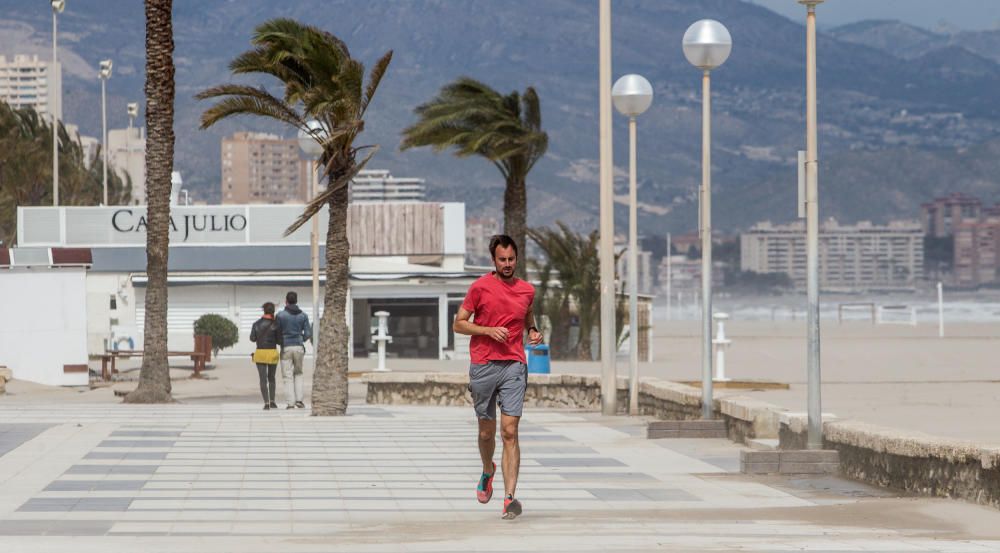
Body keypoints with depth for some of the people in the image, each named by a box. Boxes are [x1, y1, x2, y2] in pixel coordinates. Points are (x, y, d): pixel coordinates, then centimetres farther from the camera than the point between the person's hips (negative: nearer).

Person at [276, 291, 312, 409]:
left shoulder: (280, 315, -5)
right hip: (299, 347, 2)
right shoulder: (303, 316, 3)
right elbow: (308, 333, 2)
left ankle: (290, 402, -4)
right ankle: (299, 399, 5)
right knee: (298, 374, 17)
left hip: (286, 347, -2)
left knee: (288, 376, 1)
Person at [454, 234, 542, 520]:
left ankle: (509, 497, -16)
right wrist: (489, 330, -13)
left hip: (514, 367, 1)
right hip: (483, 365, -1)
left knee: (510, 432, -10)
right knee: (487, 430, 11)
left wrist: (534, 332, 8)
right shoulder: (480, 287, -1)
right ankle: (488, 471, 43)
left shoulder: (527, 290, 10)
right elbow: (459, 324, 1)